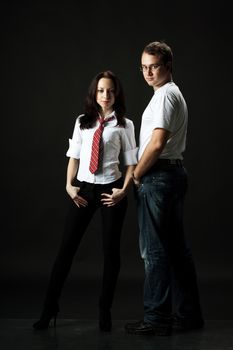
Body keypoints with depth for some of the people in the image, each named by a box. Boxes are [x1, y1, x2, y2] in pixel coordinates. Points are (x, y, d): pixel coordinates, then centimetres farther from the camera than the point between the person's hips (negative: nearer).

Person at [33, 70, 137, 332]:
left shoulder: (124, 125, 0)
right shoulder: (82, 122, 8)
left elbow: (131, 163, -1)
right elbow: (74, 157, 8)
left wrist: (124, 190, -12)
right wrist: (69, 185, -3)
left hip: (110, 190, -2)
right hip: (83, 189, 2)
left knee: (110, 250, 7)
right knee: (66, 247, 2)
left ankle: (105, 311, 19)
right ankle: (49, 308, 11)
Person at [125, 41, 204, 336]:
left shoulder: (165, 95, -12)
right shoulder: (175, 94, 21)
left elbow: (157, 143, -21)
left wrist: (136, 174, -9)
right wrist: (142, 174, 18)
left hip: (158, 176, -10)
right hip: (175, 172, 11)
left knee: (154, 249, -6)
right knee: (177, 246, 11)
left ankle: (156, 319, -1)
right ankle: (188, 314, 17)